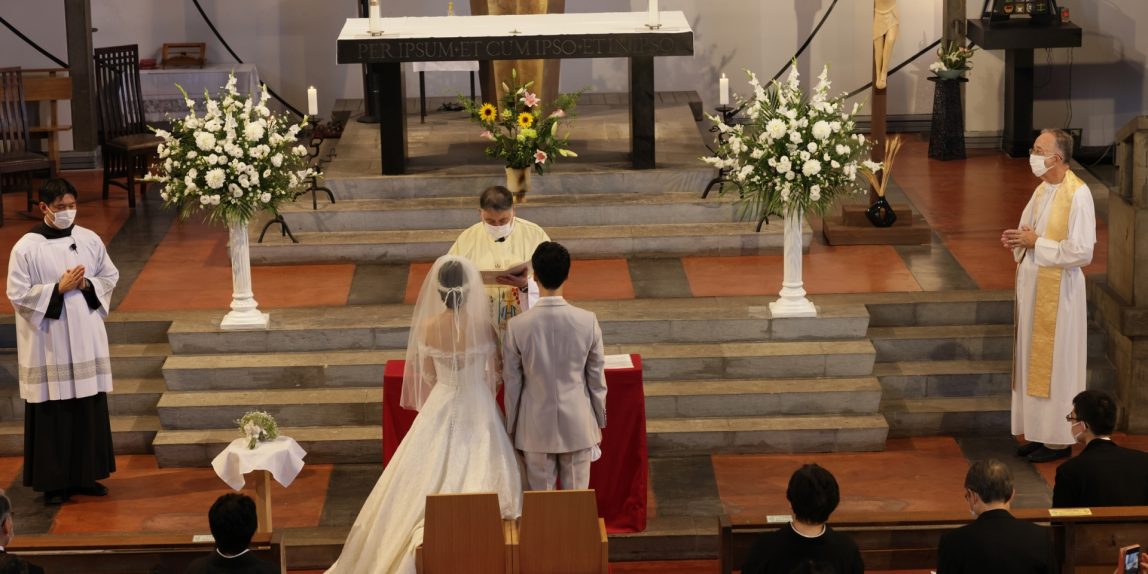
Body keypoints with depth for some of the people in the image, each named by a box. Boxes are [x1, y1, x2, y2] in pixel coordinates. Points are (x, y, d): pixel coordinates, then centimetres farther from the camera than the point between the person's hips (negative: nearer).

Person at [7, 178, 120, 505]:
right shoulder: (26, 248, -9)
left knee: (90, 409, 9)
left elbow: (110, 278, 10)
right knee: (52, 415, 1)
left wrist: (87, 285, -9)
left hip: (86, 340, 4)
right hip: (48, 345, -4)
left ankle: (84, 475, 22)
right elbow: (18, 295, -10)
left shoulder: (90, 240, 3)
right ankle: (53, 482, 10)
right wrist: (58, 289, -17)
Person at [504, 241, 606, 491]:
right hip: (577, 424, 1)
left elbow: (512, 383, -5)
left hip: (536, 428, -1)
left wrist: (511, 428, 9)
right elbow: (597, 377, -2)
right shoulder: (587, 321, -12)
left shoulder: (517, 326, -14)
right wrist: (599, 421, 12)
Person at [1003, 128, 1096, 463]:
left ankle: (1058, 440, 9)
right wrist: (1018, 240, -2)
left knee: (1055, 363, -1)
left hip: (1058, 291, -8)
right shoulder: (1042, 190, 9)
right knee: (1034, 360, 13)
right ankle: (1039, 432, 22)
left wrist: (1036, 243, -16)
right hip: (1033, 286, 8)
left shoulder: (1077, 195, -18)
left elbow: (1082, 251, -22)